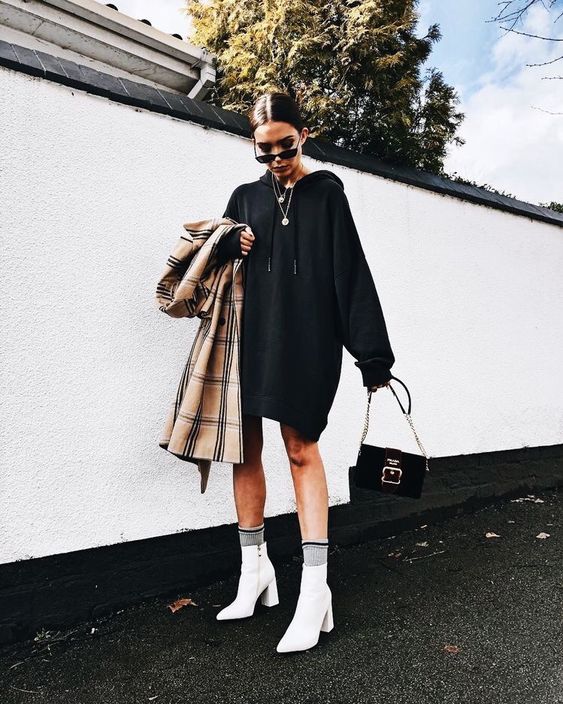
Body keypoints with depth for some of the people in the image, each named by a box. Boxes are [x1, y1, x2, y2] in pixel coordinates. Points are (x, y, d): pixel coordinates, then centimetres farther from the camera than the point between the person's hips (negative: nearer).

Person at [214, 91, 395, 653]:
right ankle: (255, 568, 16)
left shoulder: (326, 190, 8)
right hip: (250, 330, 4)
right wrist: (231, 244, -5)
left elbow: (350, 268, 0)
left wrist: (372, 354, -6)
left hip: (306, 334, -4)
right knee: (245, 445, 2)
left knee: (301, 446, -10)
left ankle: (315, 587, -3)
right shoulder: (245, 197, 18)